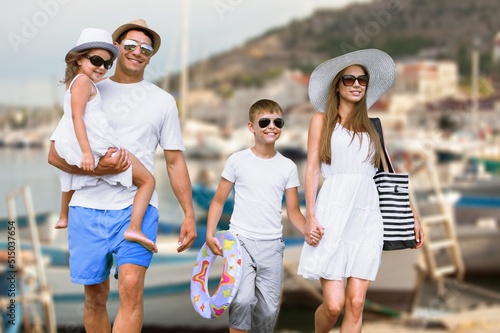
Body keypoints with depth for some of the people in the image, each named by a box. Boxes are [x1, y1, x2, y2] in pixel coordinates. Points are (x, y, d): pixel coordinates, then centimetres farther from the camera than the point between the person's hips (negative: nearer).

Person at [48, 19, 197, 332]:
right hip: (88, 207, 1)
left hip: (137, 207, -1)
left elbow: (175, 161, 13)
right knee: (95, 295, 6)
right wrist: (96, 167, -14)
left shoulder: (163, 100, 12)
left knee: (131, 285, -20)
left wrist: (189, 214, 5)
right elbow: (55, 154, 4)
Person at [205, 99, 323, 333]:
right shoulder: (238, 160, 0)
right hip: (240, 240, -3)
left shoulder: (288, 167, 6)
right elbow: (219, 201, 6)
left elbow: (293, 210, 7)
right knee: (242, 299, -22)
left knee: (269, 309, 6)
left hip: (272, 245, 3)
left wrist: (307, 232, -12)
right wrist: (210, 234, -7)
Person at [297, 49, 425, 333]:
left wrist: (412, 215, 11)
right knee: (334, 305, -8)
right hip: (334, 212, -3)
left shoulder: (370, 128, 21)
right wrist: (311, 216, -8)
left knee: (356, 304, -4)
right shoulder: (322, 120, 11)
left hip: (367, 215, 3)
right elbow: (312, 169, 3)